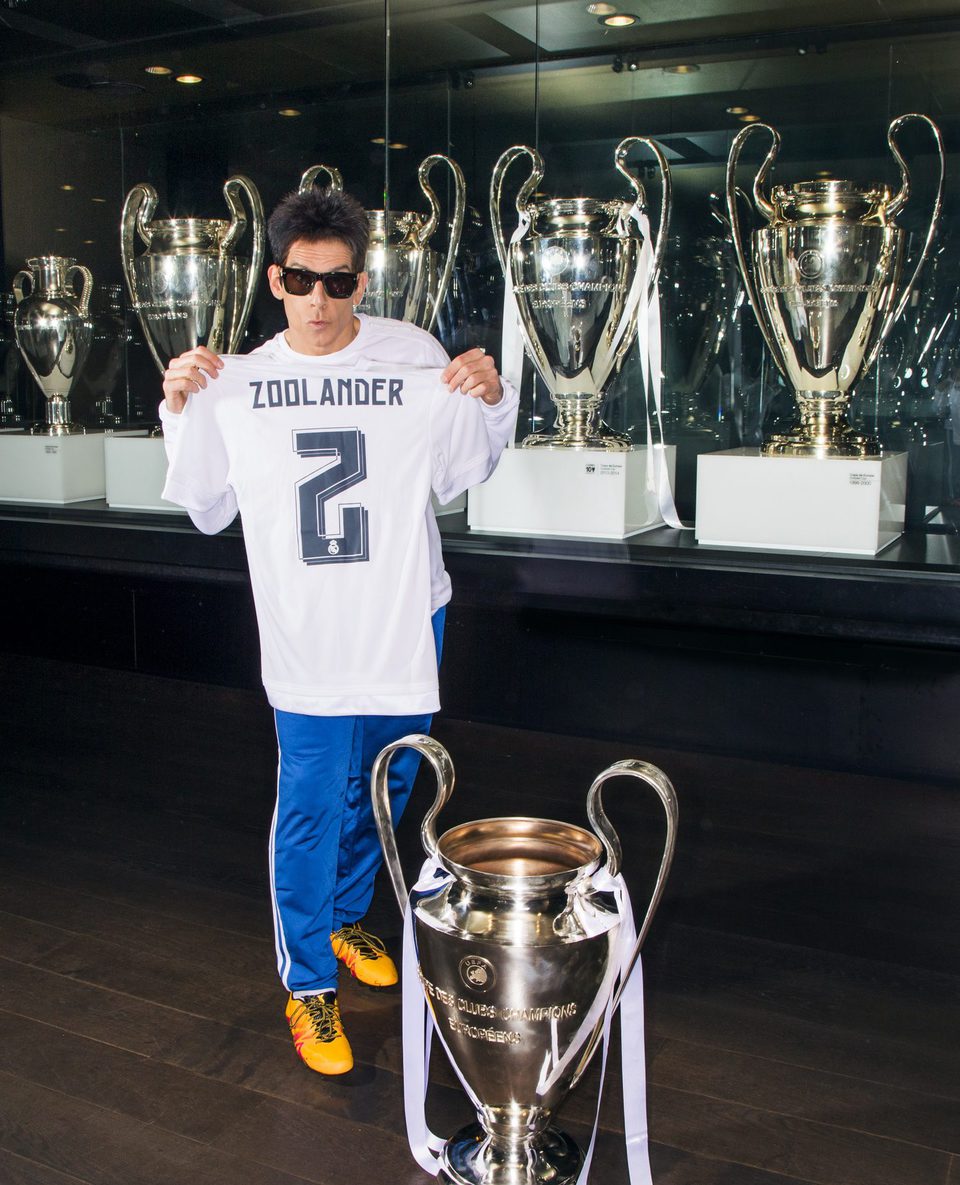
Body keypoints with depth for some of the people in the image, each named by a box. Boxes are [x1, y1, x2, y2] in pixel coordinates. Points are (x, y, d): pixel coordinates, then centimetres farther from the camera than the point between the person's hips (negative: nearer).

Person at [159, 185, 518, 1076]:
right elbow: (208, 510, 4)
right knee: (311, 807, -2)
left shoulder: (414, 356, -5)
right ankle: (309, 984, 18)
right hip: (308, 633, -2)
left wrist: (490, 402, -11)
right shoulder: (239, 382, -3)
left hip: (407, 620, 2)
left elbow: (457, 476, 6)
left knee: (384, 789, 18)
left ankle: (344, 917, 44)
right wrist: (181, 412, -8)